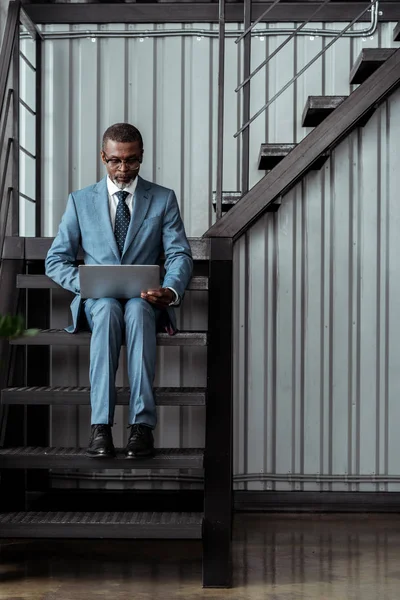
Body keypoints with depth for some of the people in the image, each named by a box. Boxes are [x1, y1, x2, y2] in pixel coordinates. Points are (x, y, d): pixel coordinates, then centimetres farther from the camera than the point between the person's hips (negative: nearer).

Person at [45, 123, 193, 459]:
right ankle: (101, 427, -44)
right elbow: (56, 261, 8)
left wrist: (171, 290, -24)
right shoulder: (81, 201, 12)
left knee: (137, 309, -37)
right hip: (96, 302, 0)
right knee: (108, 308, -37)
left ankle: (143, 424, -44)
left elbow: (180, 255, 0)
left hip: (144, 301, 0)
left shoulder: (163, 199, 10)